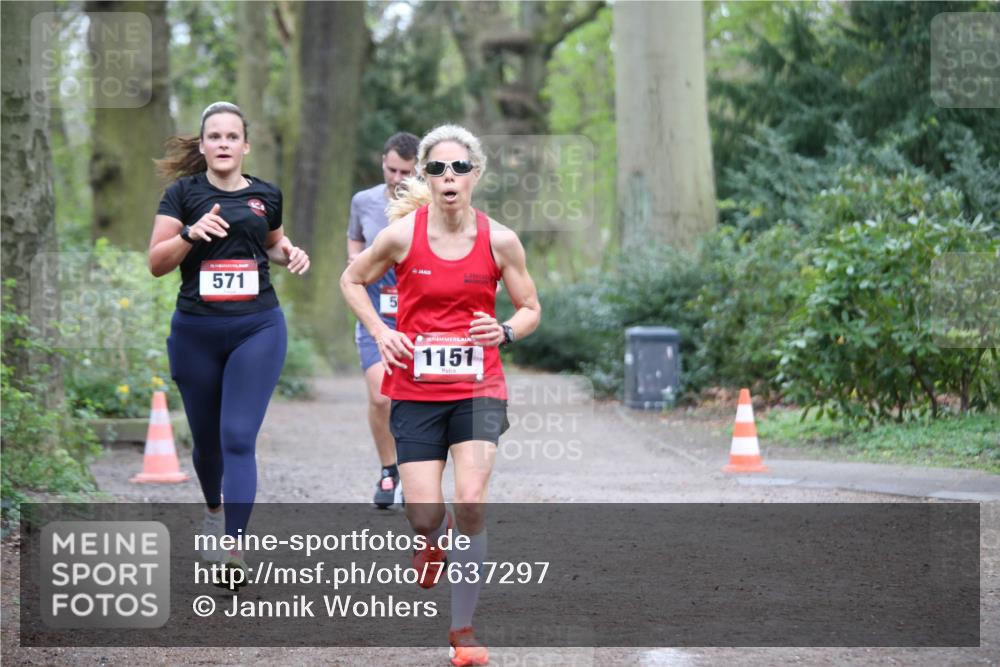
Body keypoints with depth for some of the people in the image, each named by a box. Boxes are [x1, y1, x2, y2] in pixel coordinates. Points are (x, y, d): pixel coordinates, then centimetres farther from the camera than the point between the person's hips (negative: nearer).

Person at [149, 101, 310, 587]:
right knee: (206, 438, 13)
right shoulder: (184, 193, -1)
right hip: (196, 332, 0)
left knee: (238, 438, -11)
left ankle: (235, 550, -16)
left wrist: (290, 254, 3)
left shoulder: (266, 196, 6)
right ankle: (213, 509, 44)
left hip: (258, 329, 0)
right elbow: (156, 263, -5)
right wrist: (192, 233, -21)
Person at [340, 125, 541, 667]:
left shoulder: (499, 240, -5)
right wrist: (380, 332, -4)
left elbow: (530, 308, 7)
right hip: (415, 391, 0)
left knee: (471, 503, -15)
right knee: (423, 516, -3)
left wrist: (506, 332, -14)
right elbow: (352, 280, 11)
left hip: (478, 388, 0)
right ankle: (436, 538, 39)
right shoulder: (403, 233, -7)